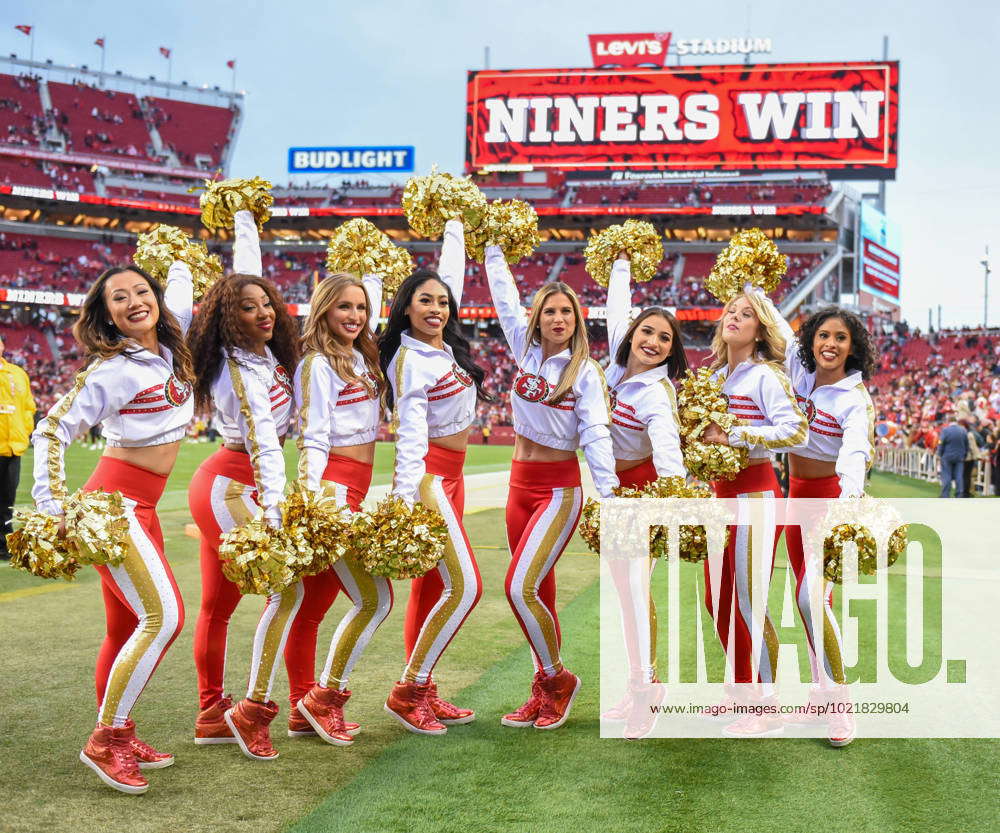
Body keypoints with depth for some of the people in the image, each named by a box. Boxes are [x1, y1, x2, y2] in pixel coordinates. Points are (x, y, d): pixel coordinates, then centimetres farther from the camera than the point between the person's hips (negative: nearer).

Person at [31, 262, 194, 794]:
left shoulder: (169, 349, 7)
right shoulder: (112, 370, -13)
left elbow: (180, 289, 27)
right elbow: (52, 430, -11)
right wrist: (51, 503, -18)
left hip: (143, 504, 8)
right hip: (115, 499, -8)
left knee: (129, 627, 10)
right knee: (163, 615, -17)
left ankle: (118, 735, 19)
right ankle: (105, 741, -9)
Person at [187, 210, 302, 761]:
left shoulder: (260, 348, 4)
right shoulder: (240, 370, -20)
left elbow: (246, 275, 19)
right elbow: (264, 444, -30)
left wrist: (244, 216, 30)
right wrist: (273, 512, -37)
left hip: (226, 486, 9)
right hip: (228, 488, -9)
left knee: (219, 604, 11)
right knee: (287, 587, -16)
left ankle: (212, 714, 18)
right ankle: (254, 709, -13)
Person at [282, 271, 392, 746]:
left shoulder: (361, 359, 15)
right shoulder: (318, 364, -7)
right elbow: (313, 438, -15)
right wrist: (313, 497, -23)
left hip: (353, 491, 8)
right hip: (331, 486, -8)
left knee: (313, 605, 9)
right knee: (374, 598, -10)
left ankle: (303, 713, 13)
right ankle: (326, 698, 0)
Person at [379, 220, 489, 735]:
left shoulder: (446, 345, 8)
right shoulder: (409, 361, -14)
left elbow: (452, 274, 22)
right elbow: (411, 434, -20)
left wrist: (454, 226, 29)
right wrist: (407, 499, -26)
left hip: (451, 476, 9)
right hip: (426, 475, -9)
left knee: (432, 587, 9)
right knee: (463, 585, -14)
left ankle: (423, 694, 13)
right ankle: (407, 691, -6)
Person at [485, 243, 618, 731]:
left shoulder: (585, 372, -8)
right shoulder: (524, 349, 5)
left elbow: (595, 433, -15)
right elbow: (505, 296, 14)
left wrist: (608, 494, -24)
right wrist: (494, 248, 20)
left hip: (559, 488, -6)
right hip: (520, 483, 6)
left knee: (520, 587, -15)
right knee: (538, 594, 9)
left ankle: (557, 678, 4)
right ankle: (545, 690, 18)